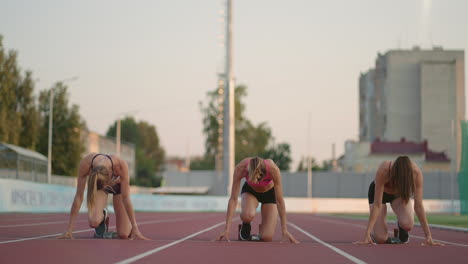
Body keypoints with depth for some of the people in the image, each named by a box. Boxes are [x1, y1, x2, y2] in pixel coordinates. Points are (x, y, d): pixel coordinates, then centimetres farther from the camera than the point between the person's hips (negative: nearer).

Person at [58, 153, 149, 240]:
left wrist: (135, 228, -34)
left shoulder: (121, 165, -42)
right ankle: (102, 216, 9)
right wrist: (69, 229, -31)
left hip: (118, 185, -1)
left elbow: (126, 198, -35)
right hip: (97, 185, 1)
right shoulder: (85, 164, -39)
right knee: (93, 222, -27)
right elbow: (79, 196, -32)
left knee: (124, 234, -10)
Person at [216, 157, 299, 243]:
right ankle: (245, 228, -1)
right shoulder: (240, 168, -36)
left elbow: (280, 201, -30)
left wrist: (284, 231, -29)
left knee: (267, 238, -17)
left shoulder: (273, 169, -38)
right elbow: (233, 199, -31)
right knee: (247, 215, -36)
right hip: (249, 191, 0)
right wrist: (227, 229, -34)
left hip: (269, 193, 0)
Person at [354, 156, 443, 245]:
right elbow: (377, 205, -38)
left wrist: (428, 235, -31)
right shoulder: (383, 171, -41)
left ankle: (401, 228, 9)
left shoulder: (416, 172, -35)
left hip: (400, 193, 2)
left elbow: (418, 205, -29)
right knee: (381, 238, -19)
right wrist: (367, 234, -42)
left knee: (407, 224, -28)